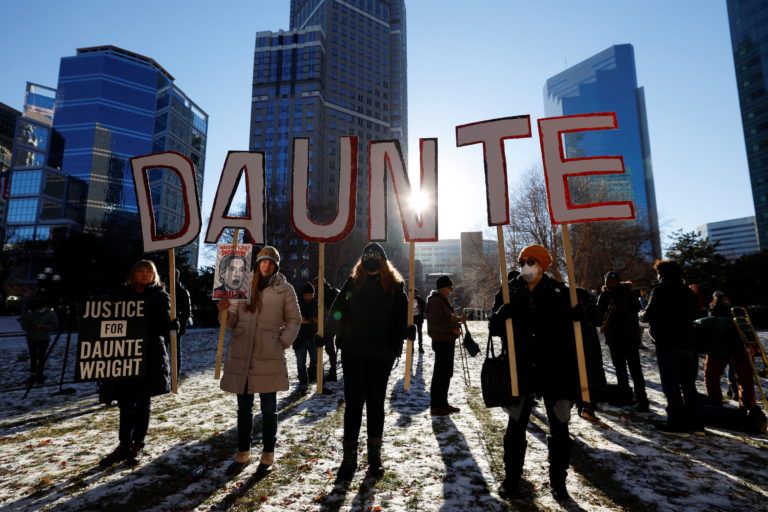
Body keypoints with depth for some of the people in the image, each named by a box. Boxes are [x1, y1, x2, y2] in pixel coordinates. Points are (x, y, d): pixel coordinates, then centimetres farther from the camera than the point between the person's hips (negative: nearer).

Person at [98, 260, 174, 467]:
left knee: (142, 402, 7)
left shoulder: (160, 296, 0)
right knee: (125, 402, 10)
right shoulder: (122, 294, 9)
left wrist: (172, 324, -30)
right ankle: (124, 445, 25)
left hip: (150, 356, -3)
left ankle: (138, 445, 21)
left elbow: (163, 325, -8)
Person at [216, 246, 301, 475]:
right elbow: (233, 320, 9)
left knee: (268, 409, 9)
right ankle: (242, 453, 31)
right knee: (244, 408, 15)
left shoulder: (285, 289, 0)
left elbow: (294, 320, 4)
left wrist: (283, 342, -7)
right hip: (241, 355, 3)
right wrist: (224, 311, -12)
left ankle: (268, 454, 25)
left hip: (269, 357, -3)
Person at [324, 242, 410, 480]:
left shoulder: (394, 286, 3)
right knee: (353, 402, 6)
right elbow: (338, 310, 3)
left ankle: (374, 456, 27)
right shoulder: (353, 283, 4)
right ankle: (349, 457, 19)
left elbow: (402, 316, 2)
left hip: (382, 354, 0)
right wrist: (329, 333, -7)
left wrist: (408, 330, -17)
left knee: (376, 403, 12)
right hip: (353, 353, 0)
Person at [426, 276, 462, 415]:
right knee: (440, 374, -4)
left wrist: (456, 324, 11)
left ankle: (442, 403, 26)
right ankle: (435, 405, 5)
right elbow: (435, 322, -24)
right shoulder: (435, 301, -15)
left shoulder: (444, 300, 18)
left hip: (448, 341, 10)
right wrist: (452, 329, -21)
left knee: (446, 373, 16)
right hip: (441, 341, -10)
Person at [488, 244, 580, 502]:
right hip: (520, 372, 0)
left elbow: (573, 324, 9)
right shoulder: (508, 293, 1)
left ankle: (558, 481, 33)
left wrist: (579, 314, -14)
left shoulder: (559, 292, 0)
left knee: (559, 428, 13)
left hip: (555, 370, 0)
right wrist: (502, 313, -22)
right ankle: (511, 478, 29)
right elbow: (493, 328, 0)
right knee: (515, 427, 10)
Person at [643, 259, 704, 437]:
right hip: (688, 343, 7)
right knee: (689, 385, 15)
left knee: (671, 386, -2)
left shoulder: (660, 291, -9)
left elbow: (649, 316, -12)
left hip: (667, 344, -7)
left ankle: (677, 425, 1)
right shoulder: (688, 292, 11)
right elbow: (694, 315, 22)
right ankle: (695, 424, 19)